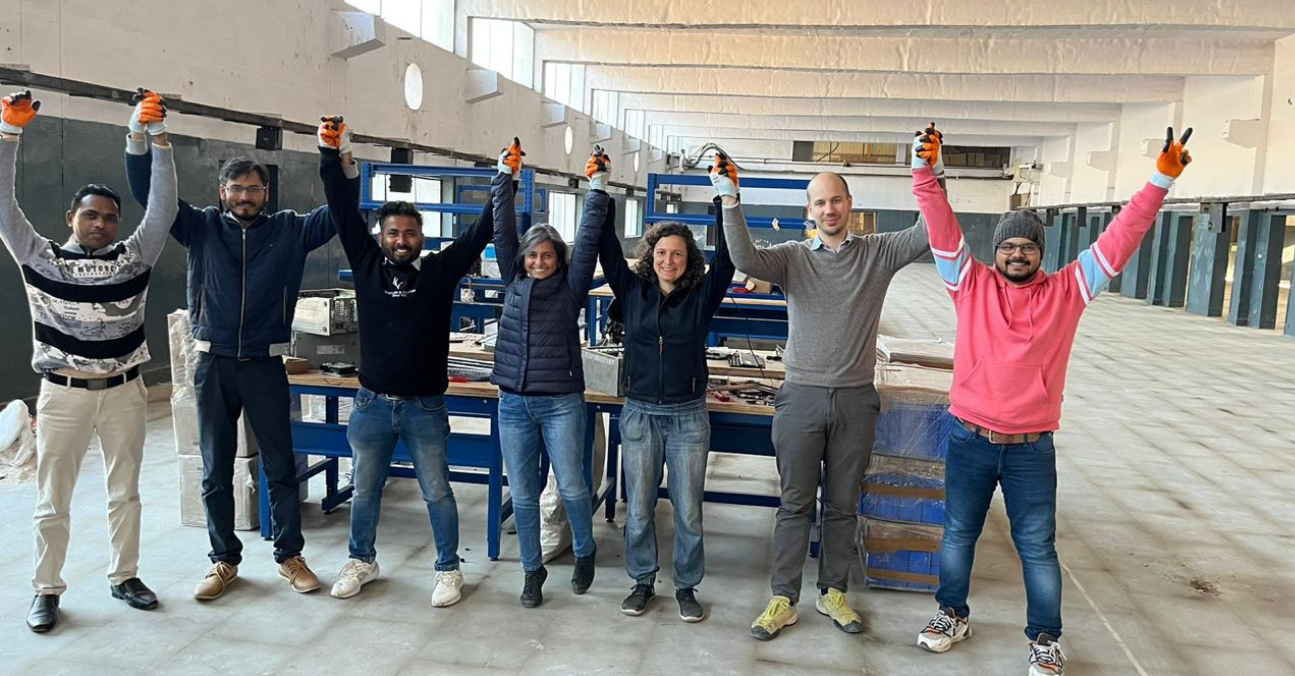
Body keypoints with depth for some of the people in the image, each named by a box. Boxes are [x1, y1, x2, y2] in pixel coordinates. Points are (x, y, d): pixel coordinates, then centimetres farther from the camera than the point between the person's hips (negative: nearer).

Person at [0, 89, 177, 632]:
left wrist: (157, 135, -14)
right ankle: (47, 590, 23)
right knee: (52, 500, 8)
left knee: (125, 492, 13)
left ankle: (124, 577, 28)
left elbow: (163, 206, -6)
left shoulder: (134, 258, 2)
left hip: (123, 391, 2)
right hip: (63, 393, -1)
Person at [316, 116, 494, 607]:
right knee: (365, 490, 16)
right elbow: (346, 214, -2)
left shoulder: (441, 270, -3)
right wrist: (335, 157, -10)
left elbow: (480, 232, -10)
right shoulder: (367, 264, 1)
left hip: (424, 406, -2)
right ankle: (362, 561, 36)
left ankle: (448, 570, 23)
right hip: (372, 403, 2)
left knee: (438, 493, 8)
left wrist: (504, 182, -18)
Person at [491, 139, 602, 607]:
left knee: (572, 488, 0)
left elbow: (588, 241, -6)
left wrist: (597, 189, -10)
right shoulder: (513, 282, 8)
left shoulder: (570, 287, 1)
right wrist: (506, 177, 0)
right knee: (522, 495, 8)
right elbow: (503, 231, 4)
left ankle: (584, 553, 27)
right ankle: (533, 571, 24)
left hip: (561, 403, -3)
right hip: (514, 403, 3)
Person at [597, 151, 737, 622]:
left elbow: (726, 259, -12)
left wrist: (727, 202, -21)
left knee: (688, 512, 6)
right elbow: (607, 249, -1)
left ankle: (687, 587, 23)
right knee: (639, 509, 9)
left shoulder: (701, 297, -1)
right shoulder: (633, 291, 3)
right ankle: (643, 581, 27)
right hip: (639, 414, 1)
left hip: (687, 417, -1)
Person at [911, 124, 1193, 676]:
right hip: (970, 441, 1)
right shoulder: (971, 284, -1)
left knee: (1037, 547, 9)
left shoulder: (1066, 291, 1)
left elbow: (1118, 241, -2)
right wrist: (926, 171, -17)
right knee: (958, 533, 14)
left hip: (1032, 448, 0)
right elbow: (942, 228, -7)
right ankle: (954, 614, 34)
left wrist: (1160, 182, -8)